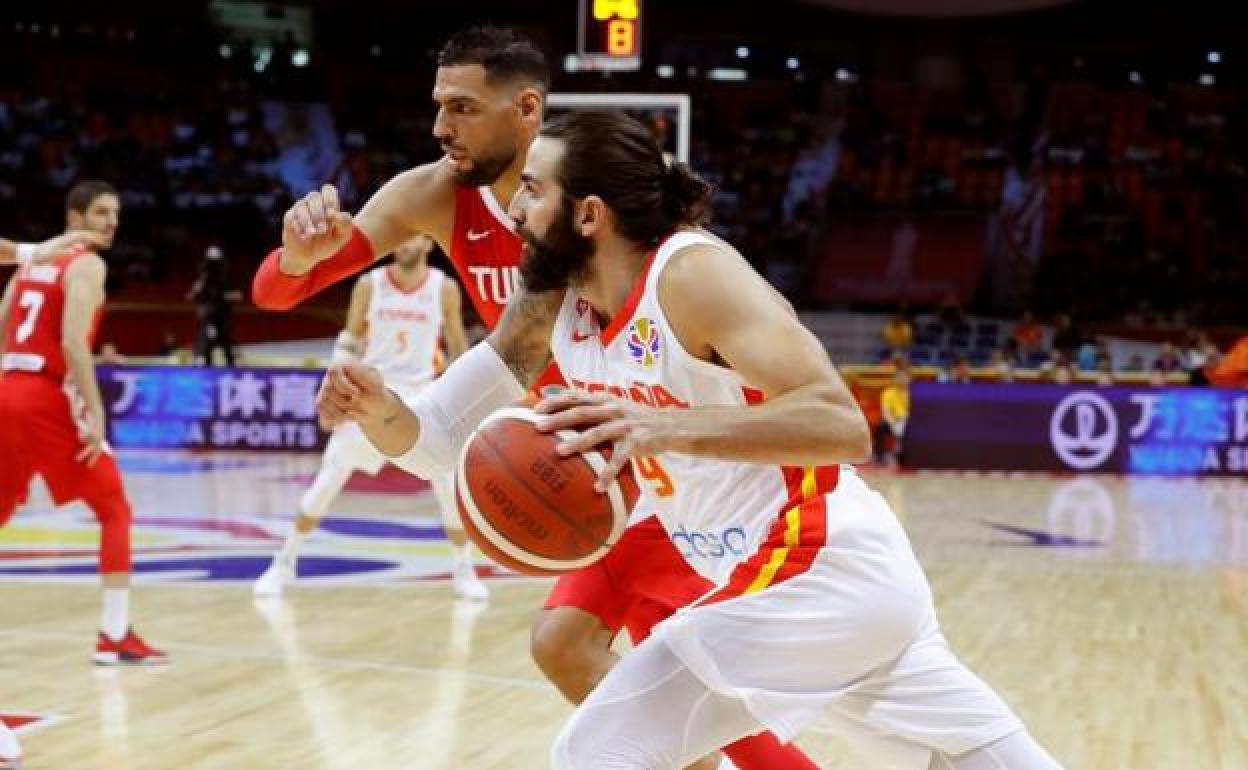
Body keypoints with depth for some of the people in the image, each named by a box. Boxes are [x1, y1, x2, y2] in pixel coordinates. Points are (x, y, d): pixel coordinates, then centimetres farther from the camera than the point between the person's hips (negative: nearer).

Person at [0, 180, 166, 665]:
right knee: (115, 510, 0)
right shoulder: (87, 265, -5)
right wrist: (96, 415, -19)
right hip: (47, 400, -8)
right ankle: (115, 636, -7)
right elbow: (72, 342, -18)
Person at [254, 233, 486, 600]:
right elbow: (350, 339, 4)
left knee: (450, 485, -6)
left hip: (420, 395, 0)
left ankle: (464, 571, 10)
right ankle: (284, 563, 10)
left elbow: (457, 345, 5)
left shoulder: (444, 288, -5)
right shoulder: (370, 284, -5)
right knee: (327, 481, -2)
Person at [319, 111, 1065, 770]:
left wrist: (664, 426, -41)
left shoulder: (692, 274, -19)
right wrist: (378, 411, -15)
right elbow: (437, 440, 8)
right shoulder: (550, 308, 4)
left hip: (818, 572, -9)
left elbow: (843, 426, -30)